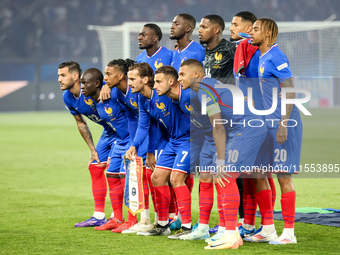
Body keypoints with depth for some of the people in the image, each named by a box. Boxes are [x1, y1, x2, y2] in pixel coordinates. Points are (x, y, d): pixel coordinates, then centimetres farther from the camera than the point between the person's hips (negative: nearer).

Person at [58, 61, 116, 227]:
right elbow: (80, 123, 12)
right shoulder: (68, 97, 0)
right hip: (108, 131, 9)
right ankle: (99, 216, 17)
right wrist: (93, 150, 10)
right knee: (95, 167, 9)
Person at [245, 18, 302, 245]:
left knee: (283, 176, -6)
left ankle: (289, 232, -1)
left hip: (281, 124, -9)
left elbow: (290, 92, -17)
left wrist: (283, 124, -21)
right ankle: (268, 229, 17)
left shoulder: (276, 58, -12)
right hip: (267, 124, 9)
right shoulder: (262, 58, 15)